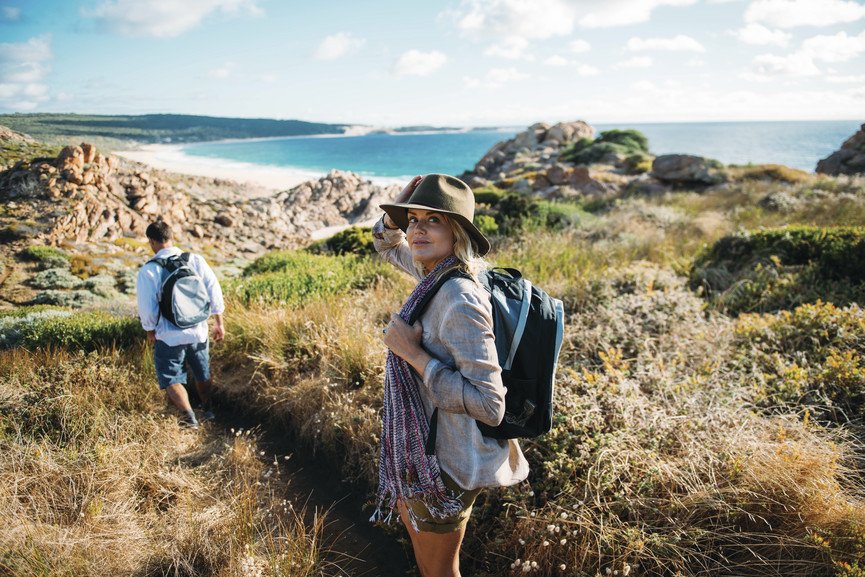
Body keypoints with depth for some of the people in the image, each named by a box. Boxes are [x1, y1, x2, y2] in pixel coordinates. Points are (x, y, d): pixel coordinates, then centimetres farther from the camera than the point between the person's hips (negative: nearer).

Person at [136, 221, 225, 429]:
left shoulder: (148, 270, -13)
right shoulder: (196, 259, -4)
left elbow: (146, 307, -9)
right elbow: (214, 292, -3)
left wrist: (150, 331, 9)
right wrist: (218, 323, 7)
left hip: (169, 337, -4)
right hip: (198, 332, 4)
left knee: (171, 380, 9)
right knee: (203, 375, 23)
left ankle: (189, 417, -8)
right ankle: (208, 410, 39)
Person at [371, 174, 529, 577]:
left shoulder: (461, 299, -30)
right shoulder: (434, 272, -3)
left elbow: (489, 405, -31)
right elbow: (387, 243, 17)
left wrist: (414, 354, -28)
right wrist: (399, 205, -4)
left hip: (447, 461, -9)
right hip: (424, 441, 9)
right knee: (410, 513, 34)